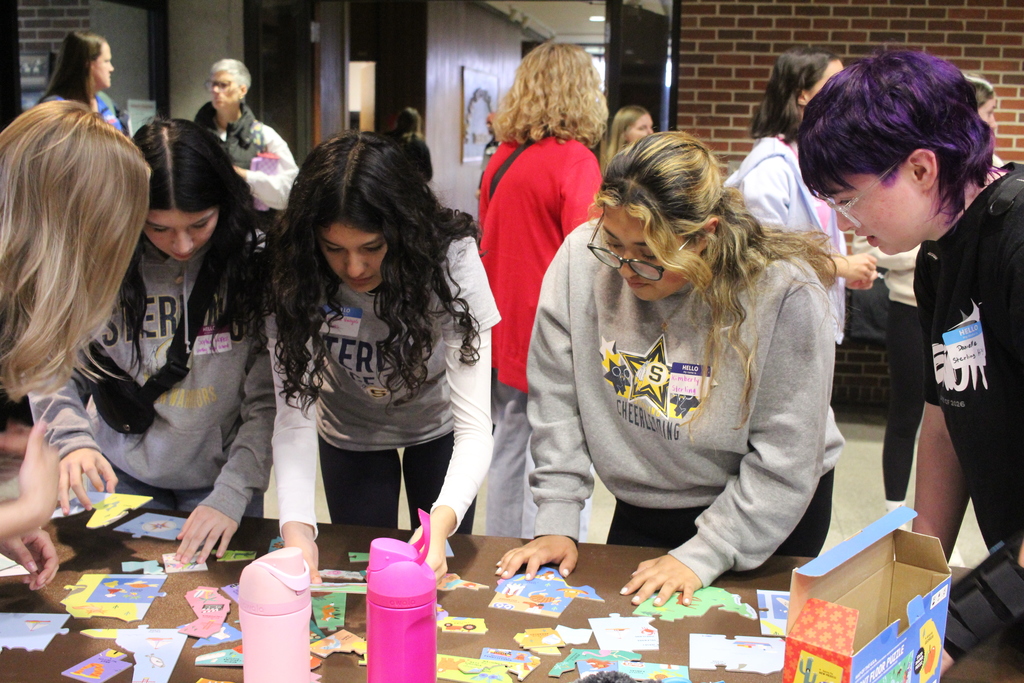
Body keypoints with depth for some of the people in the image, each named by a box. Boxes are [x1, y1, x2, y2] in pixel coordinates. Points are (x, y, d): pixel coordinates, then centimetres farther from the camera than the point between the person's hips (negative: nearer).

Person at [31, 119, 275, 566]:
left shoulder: (253, 261, -15)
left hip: (221, 474, -1)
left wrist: (232, 494, -23)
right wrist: (73, 438, -23)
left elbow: (270, 399, -15)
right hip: (124, 475, 1)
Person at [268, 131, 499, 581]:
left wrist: (442, 521, -53)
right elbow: (295, 408, -28)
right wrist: (296, 524, -44)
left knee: (436, 575, 15)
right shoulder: (296, 272, -29)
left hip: (438, 428, -1)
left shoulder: (450, 259, -34)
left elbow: (474, 423, -36)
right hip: (350, 436, 1)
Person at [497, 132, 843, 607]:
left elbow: (785, 458, -20)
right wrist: (556, 522, -12)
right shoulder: (581, 258, -17)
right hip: (642, 512, 3)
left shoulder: (786, 294, -26)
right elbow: (556, 398, -10)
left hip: (768, 519, -3)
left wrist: (703, 555, -21)